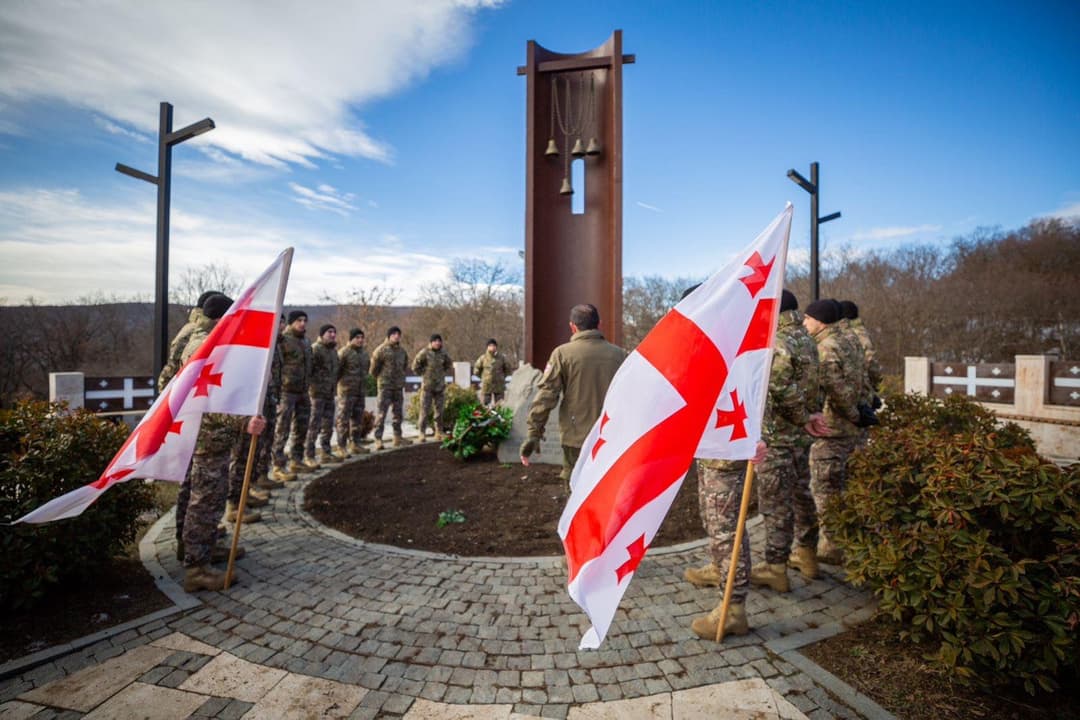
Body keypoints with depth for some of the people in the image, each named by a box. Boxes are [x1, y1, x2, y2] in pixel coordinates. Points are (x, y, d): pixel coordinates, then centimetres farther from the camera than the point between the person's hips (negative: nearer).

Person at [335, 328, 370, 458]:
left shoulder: (364, 353, 14)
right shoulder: (344, 352, -10)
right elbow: (336, 370, -11)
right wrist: (334, 385, -8)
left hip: (361, 391, 7)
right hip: (347, 391, -7)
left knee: (358, 419, 13)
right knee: (343, 419, -4)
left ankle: (355, 444, 23)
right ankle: (341, 447, -1)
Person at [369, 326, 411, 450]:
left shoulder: (402, 351, 12)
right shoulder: (381, 350, -8)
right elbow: (374, 368, -5)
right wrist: (380, 379, 5)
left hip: (399, 386, 7)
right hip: (385, 386, -6)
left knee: (399, 413, 11)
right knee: (382, 413, -8)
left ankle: (398, 437, 22)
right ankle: (378, 439, -5)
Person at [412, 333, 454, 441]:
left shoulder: (444, 354, 5)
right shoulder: (424, 353, -7)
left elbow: (449, 366, 21)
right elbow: (415, 366, -2)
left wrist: (443, 374, 10)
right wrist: (423, 374, -1)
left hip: (440, 386, 4)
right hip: (427, 386, -4)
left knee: (440, 410, 7)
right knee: (425, 410, -4)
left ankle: (439, 433, 15)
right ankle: (422, 433, 1)